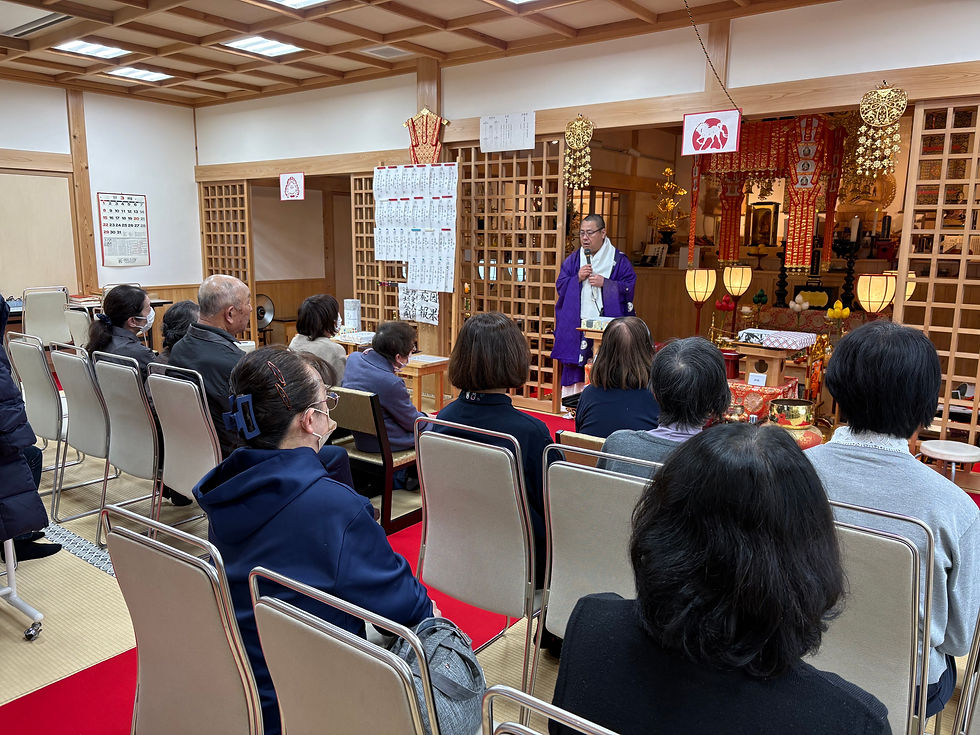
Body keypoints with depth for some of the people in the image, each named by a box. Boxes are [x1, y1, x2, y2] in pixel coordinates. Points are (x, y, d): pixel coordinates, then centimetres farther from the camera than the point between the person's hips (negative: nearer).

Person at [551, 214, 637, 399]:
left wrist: (605, 283, -12)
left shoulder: (618, 260, 3)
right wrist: (578, 278, -8)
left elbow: (629, 287, -1)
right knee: (575, 366, 2)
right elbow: (560, 285, 9)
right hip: (576, 326, 3)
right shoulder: (573, 259, 12)